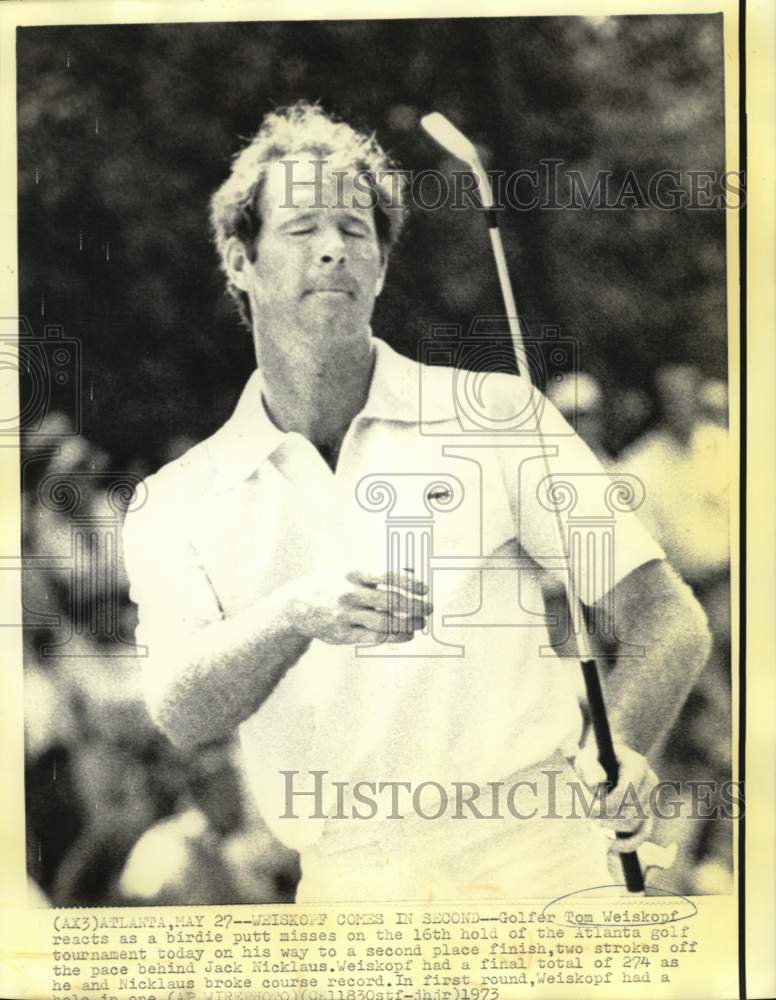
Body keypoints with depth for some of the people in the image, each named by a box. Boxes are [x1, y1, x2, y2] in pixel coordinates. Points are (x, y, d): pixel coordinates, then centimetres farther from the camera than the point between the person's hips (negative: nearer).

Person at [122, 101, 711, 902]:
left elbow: (667, 614, 6)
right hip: (345, 885, 1)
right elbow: (181, 716, -3)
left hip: (536, 858, -1)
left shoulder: (497, 415, 9)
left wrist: (621, 747, -15)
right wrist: (294, 616, -23)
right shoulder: (174, 506, 11)